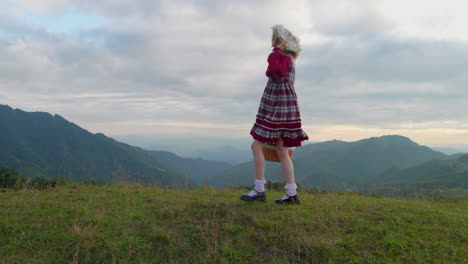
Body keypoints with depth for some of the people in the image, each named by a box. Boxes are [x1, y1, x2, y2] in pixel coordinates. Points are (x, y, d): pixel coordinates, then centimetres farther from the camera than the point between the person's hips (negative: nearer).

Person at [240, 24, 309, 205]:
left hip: (279, 107, -10)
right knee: (282, 151, 6)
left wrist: (277, 51, -16)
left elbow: (274, 70, -28)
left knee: (257, 146, -9)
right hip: (279, 107, 10)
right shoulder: (287, 59, 22)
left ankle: (259, 190, -4)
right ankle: (292, 194, 7)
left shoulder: (285, 58, -7)